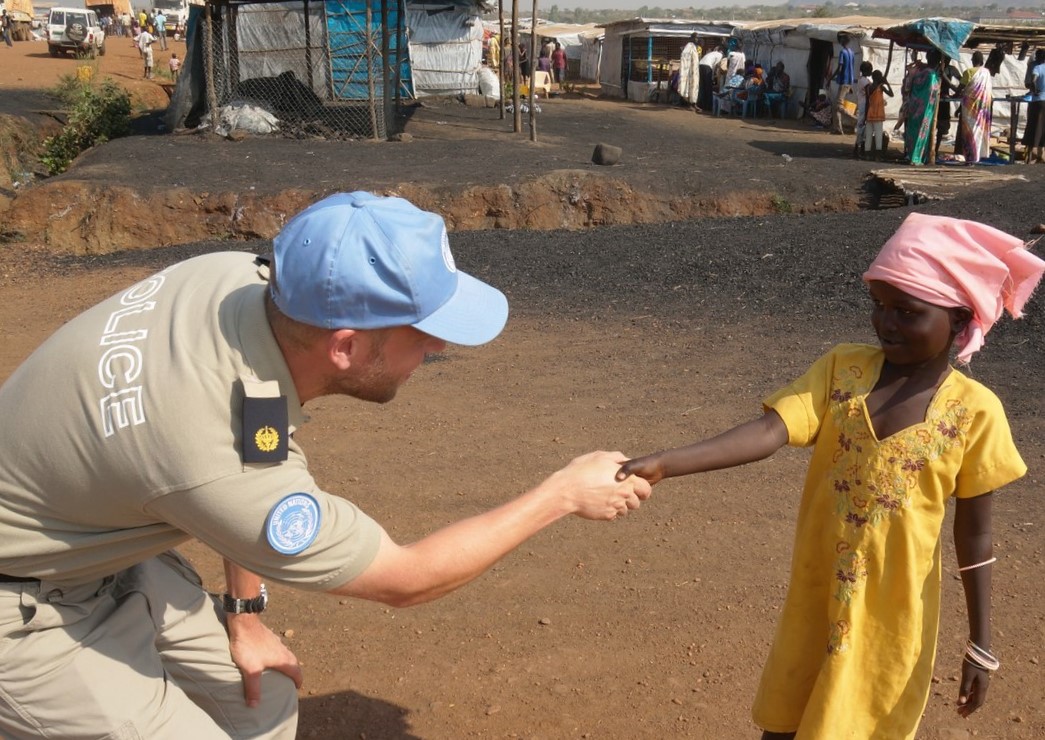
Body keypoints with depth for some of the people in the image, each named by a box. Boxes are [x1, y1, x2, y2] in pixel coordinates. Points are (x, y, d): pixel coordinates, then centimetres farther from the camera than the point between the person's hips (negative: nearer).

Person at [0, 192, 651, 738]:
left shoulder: (244, 277, -19)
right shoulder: (220, 462, -39)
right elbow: (405, 580, -23)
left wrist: (244, 612, 7)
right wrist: (563, 495, -14)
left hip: (110, 557, 7)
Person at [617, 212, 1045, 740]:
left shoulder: (974, 412, -12)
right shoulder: (840, 369, -9)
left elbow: (973, 534, -5)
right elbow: (768, 432, -23)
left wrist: (981, 646, 0)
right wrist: (664, 464, -38)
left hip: (891, 616, -2)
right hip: (814, 600, 2)